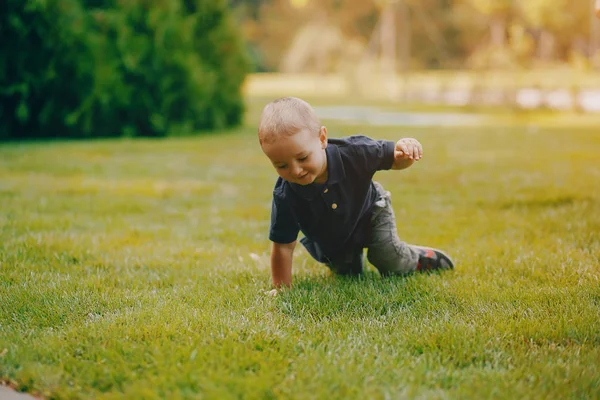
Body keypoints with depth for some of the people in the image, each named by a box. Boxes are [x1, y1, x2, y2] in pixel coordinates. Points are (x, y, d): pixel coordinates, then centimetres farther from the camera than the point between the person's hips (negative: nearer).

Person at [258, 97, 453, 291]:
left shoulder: (352, 153, -39)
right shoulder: (285, 196, -39)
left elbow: (392, 159, -22)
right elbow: (283, 247, -28)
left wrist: (404, 153, -46)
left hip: (369, 212, -1)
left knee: (392, 263, -12)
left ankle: (418, 257, 22)